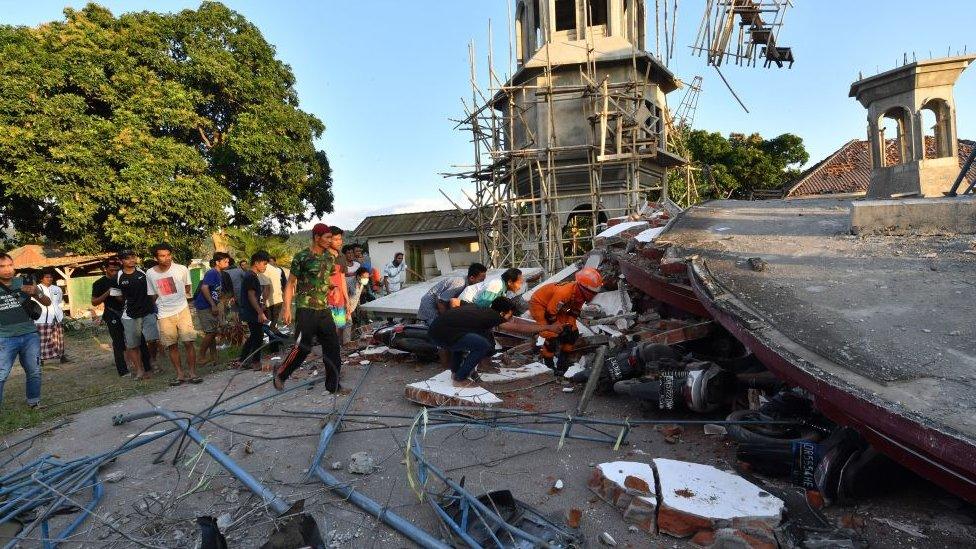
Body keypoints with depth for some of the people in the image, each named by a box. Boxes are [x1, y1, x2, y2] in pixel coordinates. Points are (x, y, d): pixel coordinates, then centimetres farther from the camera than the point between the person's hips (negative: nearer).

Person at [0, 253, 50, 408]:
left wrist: (37, 292, -15)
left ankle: (34, 403, 18)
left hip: (30, 336, 1)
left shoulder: (24, 283, 4)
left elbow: (47, 303, 6)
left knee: (34, 372, 5)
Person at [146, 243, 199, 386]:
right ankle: (180, 375, 13)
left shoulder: (182, 269, -5)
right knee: (172, 346, 5)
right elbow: (153, 295, 13)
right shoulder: (150, 274, 0)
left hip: (182, 310, -2)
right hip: (164, 315, 2)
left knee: (189, 343, -5)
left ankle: (193, 373, 3)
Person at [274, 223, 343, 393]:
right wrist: (286, 308, -10)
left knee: (332, 346, 4)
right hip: (306, 310, -6)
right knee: (303, 347, -5)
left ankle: (333, 384, 15)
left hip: (324, 309, 6)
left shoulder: (329, 258, 10)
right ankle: (280, 374, 19)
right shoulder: (302, 257, -7)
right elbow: (290, 284, -4)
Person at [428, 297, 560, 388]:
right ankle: (459, 379, 1)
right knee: (483, 345, -11)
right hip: (442, 334, -9)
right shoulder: (492, 316, -5)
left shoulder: (480, 311, 15)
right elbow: (519, 328, -2)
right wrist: (548, 328, 5)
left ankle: (455, 370, 32)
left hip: (436, 327, 9)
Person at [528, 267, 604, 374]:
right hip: (539, 304, -8)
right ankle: (548, 361, 4)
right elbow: (550, 313, -29)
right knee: (553, 336, -18)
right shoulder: (564, 292, -39)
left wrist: (570, 324, -9)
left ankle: (563, 359, 19)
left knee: (573, 332, 4)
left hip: (557, 307, 9)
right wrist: (560, 328, -17)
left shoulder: (581, 293, -14)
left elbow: (574, 311, 3)